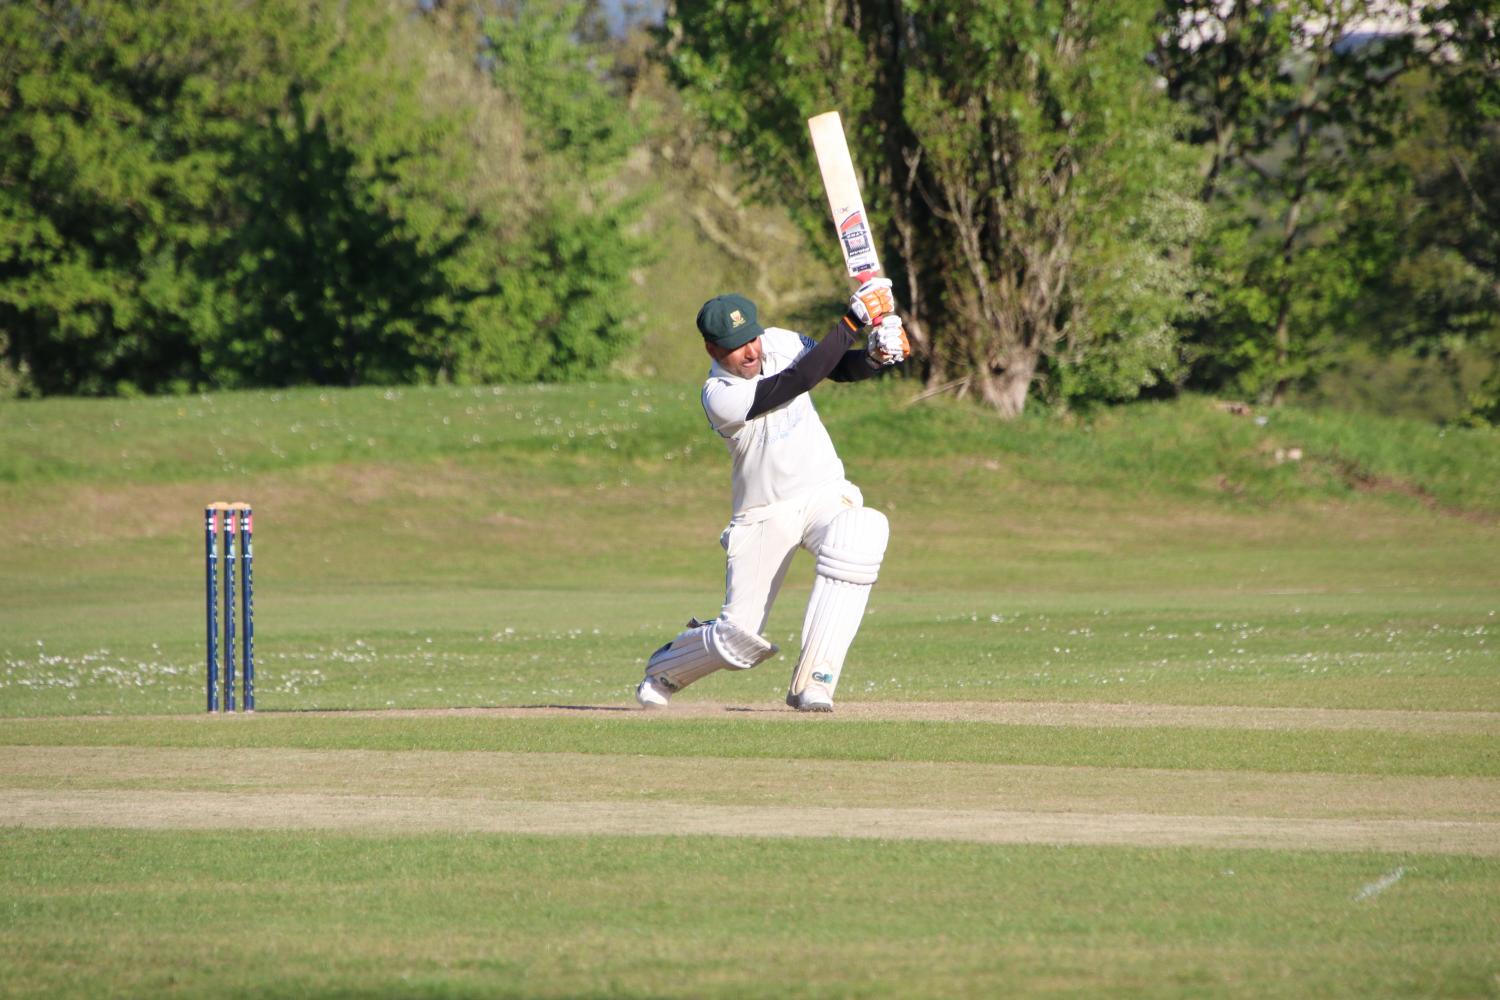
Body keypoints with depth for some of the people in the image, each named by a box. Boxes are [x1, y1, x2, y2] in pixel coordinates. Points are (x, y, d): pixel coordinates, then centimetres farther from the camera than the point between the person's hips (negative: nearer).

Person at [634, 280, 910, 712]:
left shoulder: (779, 342, -4)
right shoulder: (721, 396, -23)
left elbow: (842, 367, 2)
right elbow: (801, 380, -30)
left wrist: (877, 357, -21)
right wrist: (854, 318, -30)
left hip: (825, 494, 4)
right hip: (764, 514, -4)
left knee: (857, 538, -32)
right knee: (740, 636, -5)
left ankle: (811, 685, -27)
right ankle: (664, 669, 32)